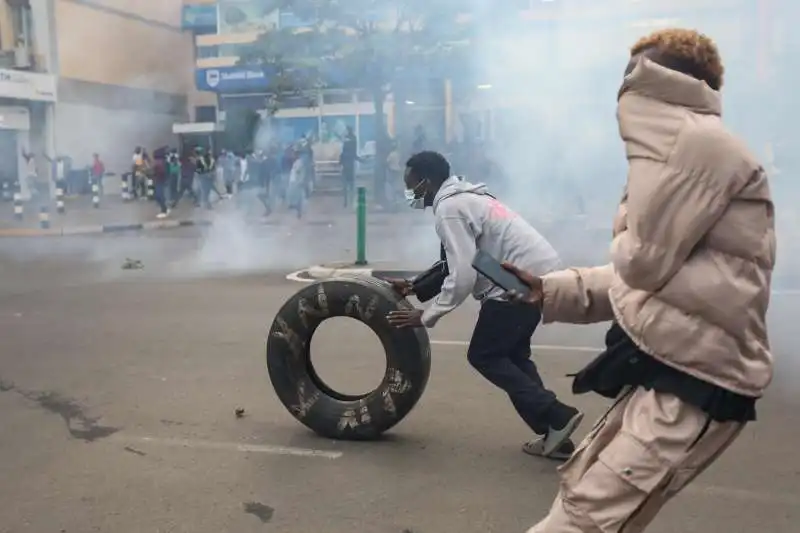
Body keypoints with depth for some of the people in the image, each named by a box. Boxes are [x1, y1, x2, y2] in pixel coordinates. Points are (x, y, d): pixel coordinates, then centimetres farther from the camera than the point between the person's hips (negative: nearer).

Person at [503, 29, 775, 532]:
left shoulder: (704, 143, -15)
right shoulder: (687, 150, 19)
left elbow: (645, 259, -18)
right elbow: (647, 274, 18)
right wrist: (551, 290, 8)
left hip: (696, 383, -11)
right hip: (667, 369, 11)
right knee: (581, 486, 21)